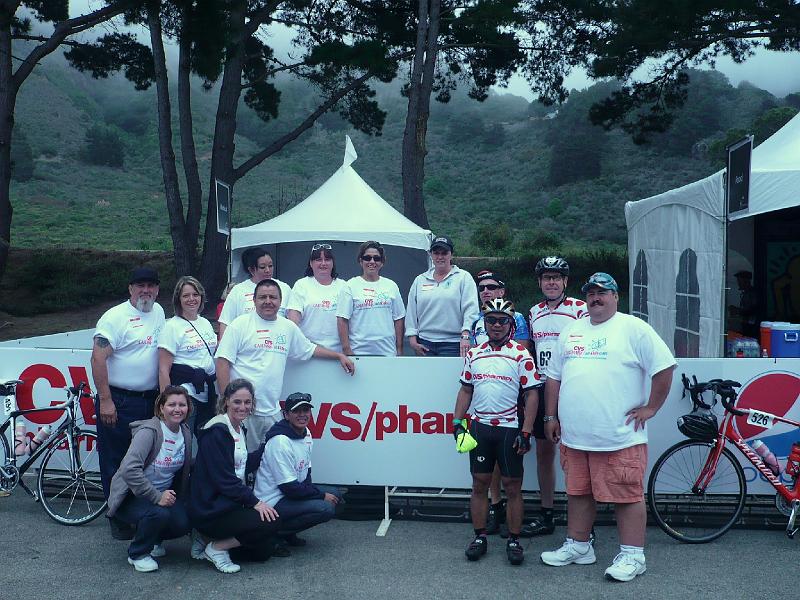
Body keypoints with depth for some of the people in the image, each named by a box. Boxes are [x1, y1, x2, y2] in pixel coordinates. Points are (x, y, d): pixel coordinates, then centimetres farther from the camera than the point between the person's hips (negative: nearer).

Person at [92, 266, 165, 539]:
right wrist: (105, 401, -18)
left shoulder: (158, 312, 11)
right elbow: (98, 358, -15)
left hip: (150, 401, 6)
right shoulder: (115, 317, -10)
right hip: (118, 402, -6)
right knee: (116, 462, 2)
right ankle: (119, 519, 14)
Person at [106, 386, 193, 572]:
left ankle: (153, 539, 16)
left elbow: (185, 469, 12)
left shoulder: (185, 434, -1)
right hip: (131, 496, -6)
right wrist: (157, 497, -32)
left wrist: (179, 500, -3)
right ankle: (138, 554, -3)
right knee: (159, 514, -33)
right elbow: (129, 469, -33)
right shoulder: (149, 431, -22)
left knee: (182, 524, -19)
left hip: (164, 493, 6)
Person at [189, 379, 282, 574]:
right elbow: (224, 479, -22)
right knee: (272, 521, -20)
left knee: (265, 550, 6)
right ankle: (216, 548, -5)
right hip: (209, 509, -9)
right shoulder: (217, 431, -18)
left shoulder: (240, 428, 10)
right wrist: (255, 502, -21)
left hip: (228, 505, 9)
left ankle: (208, 539, 13)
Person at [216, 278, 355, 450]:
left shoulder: (289, 327, 14)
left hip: (273, 411, 5)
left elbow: (310, 349, 29)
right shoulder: (240, 325, -1)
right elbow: (223, 362, -5)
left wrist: (340, 355, 23)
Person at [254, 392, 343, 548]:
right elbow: (289, 487, -23)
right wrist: (322, 495, -14)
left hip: (293, 491, 10)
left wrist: (310, 489, -5)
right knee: (326, 508, -23)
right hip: (273, 502, -10)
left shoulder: (306, 433, 6)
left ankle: (289, 533, 8)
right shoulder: (280, 442, -23)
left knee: (335, 493, 7)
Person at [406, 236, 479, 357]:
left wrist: (465, 336, -16)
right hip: (424, 344, 3)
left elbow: (470, 310, -4)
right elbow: (411, 313, 15)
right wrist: (412, 339, 6)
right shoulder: (420, 280, 15)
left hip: (452, 344, -3)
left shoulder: (464, 277, 5)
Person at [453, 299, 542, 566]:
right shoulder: (474, 354, 9)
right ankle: (480, 537, 19)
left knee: (513, 486, 3)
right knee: (479, 483, 8)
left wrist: (526, 432, -10)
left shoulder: (521, 355, -3)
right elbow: (465, 390, 15)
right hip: (479, 426, 3)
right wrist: (457, 422, 6)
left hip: (509, 429, -3)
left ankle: (514, 540, 15)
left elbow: (532, 394, -4)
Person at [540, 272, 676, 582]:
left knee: (627, 496, 0)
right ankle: (578, 546, 28)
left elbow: (664, 367, -6)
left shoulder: (633, 329, -3)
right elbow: (554, 377, 19)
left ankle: (632, 555, 11)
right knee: (578, 491, 15)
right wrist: (551, 417, 15)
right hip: (574, 436, 6)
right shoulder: (571, 330, 15)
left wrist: (650, 407, -7)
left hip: (619, 437, -6)